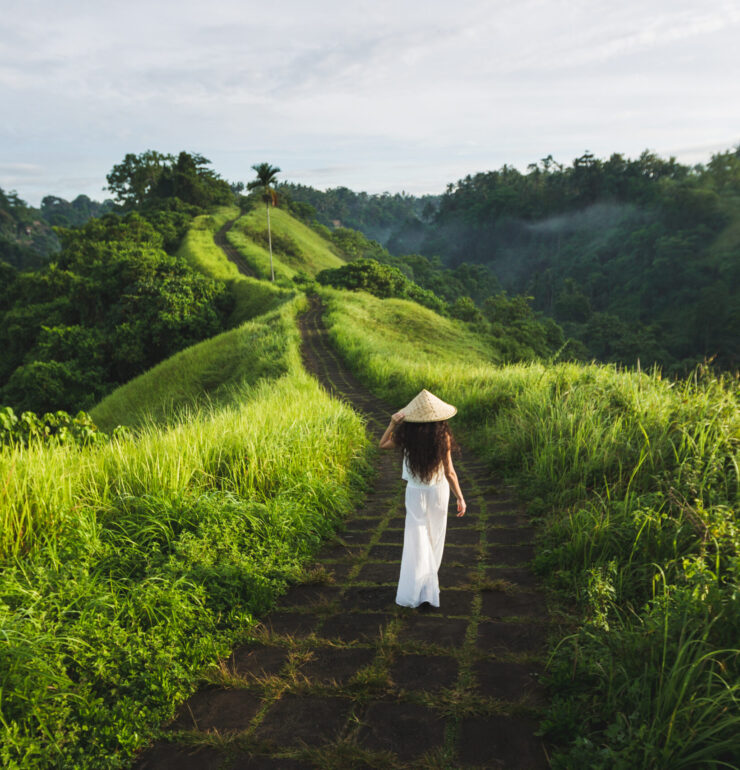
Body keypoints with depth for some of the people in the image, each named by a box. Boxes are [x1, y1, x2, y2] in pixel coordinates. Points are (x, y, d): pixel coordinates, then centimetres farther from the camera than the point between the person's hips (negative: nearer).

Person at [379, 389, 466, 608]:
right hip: (439, 491, 0)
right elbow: (449, 472, -13)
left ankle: (413, 590, 0)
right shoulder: (443, 436, -17)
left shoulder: (406, 435, -16)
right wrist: (460, 497, -4)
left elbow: (383, 445, 4)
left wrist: (392, 423, -2)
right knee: (434, 535, 19)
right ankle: (428, 581, 34)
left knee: (417, 540, 5)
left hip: (416, 493, 0)